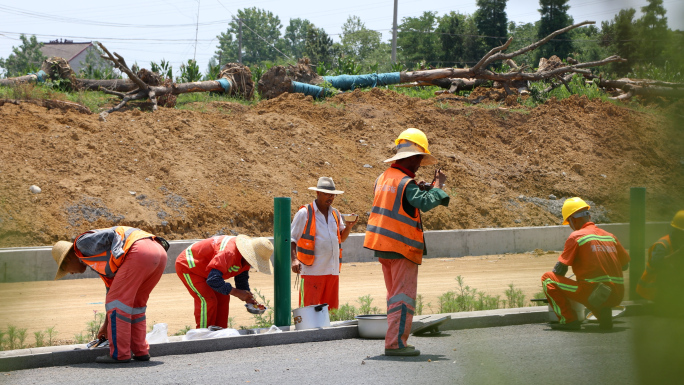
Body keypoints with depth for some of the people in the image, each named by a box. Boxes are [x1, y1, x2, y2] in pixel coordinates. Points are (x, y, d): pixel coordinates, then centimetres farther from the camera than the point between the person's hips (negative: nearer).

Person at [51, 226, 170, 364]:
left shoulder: (83, 243, 12)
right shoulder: (101, 265, 35)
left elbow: (111, 235, -3)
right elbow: (112, 288, 42)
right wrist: (107, 324, 47)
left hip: (140, 252, -9)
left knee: (118, 301, -1)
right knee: (135, 303, 21)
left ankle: (119, 353, 0)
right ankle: (140, 351, 19)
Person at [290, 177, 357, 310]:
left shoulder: (335, 214, 16)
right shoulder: (304, 213, -2)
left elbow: (342, 238, 23)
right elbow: (291, 239, -2)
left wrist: (349, 226, 3)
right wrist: (294, 259, -16)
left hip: (332, 271, 6)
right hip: (312, 271, -6)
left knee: (331, 310, 6)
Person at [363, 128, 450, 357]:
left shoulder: (384, 178, 10)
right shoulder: (406, 183, -16)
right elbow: (425, 204, -29)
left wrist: (419, 190, 15)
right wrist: (437, 186, -13)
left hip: (382, 247, 9)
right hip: (402, 248, -9)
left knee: (395, 296, 16)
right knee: (404, 297, -6)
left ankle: (396, 340, 18)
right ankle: (395, 343, -11)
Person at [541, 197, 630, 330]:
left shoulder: (576, 237, -3)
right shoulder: (610, 236, 15)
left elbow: (560, 269, 0)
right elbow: (625, 264, 25)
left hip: (592, 292, -6)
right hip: (617, 297, 6)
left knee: (547, 277, 6)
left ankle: (569, 320, -3)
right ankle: (603, 313, 11)